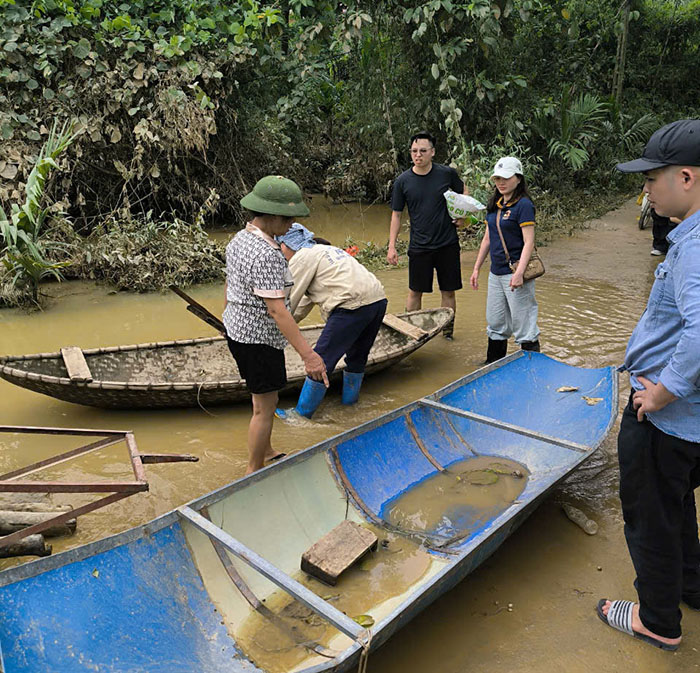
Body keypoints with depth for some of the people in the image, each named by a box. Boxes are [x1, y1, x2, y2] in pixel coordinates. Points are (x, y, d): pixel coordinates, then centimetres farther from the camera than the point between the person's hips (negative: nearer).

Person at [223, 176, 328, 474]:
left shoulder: (239, 239, 4)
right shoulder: (268, 255, -26)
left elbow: (230, 285, 14)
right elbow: (276, 310, -31)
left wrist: (230, 319, 28)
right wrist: (308, 355, -32)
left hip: (237, 328, 10)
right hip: (259, 339, -10)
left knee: (262, 397, 25)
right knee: (265, 407, 5)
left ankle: (265, 453, 43)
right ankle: (254, 473, 20)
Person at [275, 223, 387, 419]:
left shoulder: (302, 258, 1)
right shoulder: (326, 249, 30)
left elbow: (290, 300, 4)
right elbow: (307, 300, 34)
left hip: (353, 305, -9)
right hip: (379, 299, 9)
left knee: (322, 360, 0)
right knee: (357, 355, 25)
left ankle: (302, 413, 10)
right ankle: (349, 400, 40)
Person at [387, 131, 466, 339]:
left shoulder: (447, 173, -2)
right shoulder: (403, 181, -3)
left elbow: (462, 192, 18)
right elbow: (396, 214, 3)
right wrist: (392, 246, -1)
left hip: (448, 244, 1)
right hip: (419, 246, 0)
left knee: (448, 291, 8)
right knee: (415, 292, 6)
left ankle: (448, 330, 23)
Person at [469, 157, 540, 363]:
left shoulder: (523, 205, -11)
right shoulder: (494, 205, 12)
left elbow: (529, 242, -17)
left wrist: (519, 272, -26)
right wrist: (476, 268, 17)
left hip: (515, 272, -8)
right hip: (496, 272, 8)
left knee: (523, 324, -1)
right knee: (495, 323, 17)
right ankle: (493, 368, 30)